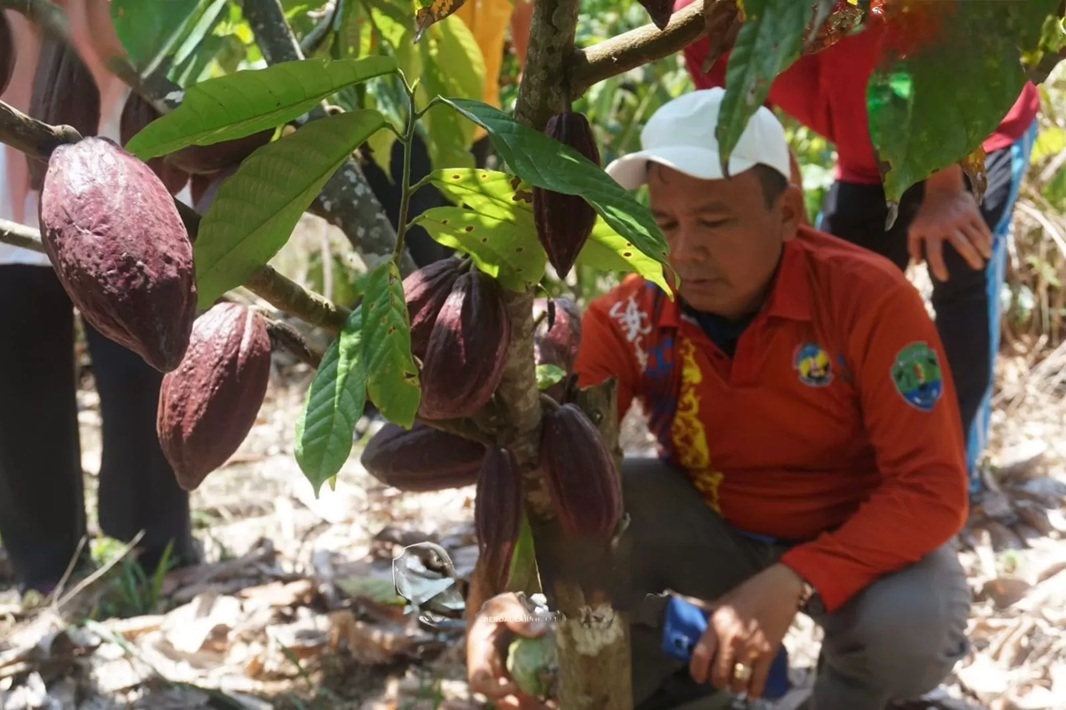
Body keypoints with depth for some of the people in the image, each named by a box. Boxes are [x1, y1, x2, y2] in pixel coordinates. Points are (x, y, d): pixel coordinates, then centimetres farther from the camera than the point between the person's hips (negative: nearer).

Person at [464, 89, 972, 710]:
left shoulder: (869, 299, -27)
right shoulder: (627, 318, -19)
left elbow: (933, 488, -28)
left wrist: (791, 584, -42)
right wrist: (490, 594, -43)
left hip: (858, 537, -2)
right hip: (712, 524, 3)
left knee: (908, 627, -35)